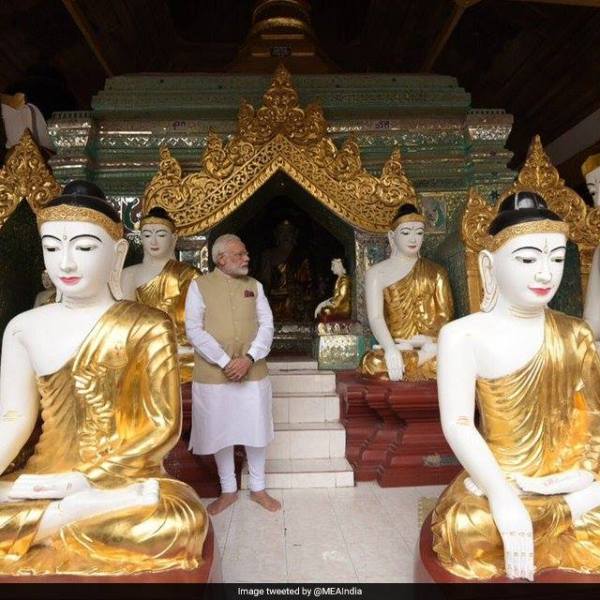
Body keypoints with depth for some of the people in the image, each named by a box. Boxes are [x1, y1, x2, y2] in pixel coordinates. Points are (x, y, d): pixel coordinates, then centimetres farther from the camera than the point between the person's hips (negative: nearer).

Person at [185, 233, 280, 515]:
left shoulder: (254, 285, 6)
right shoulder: (199, 286, -3)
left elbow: (266, 325, 0)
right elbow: (194, 330, -10)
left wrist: (249, 358, -15)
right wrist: (225, 361, -17)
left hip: (253, 372, 2)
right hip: (214, 374, -2)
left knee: (256, 431, 11)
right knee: (221, 432, 11)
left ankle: (258, 488, 31)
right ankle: (228, 490, 31)